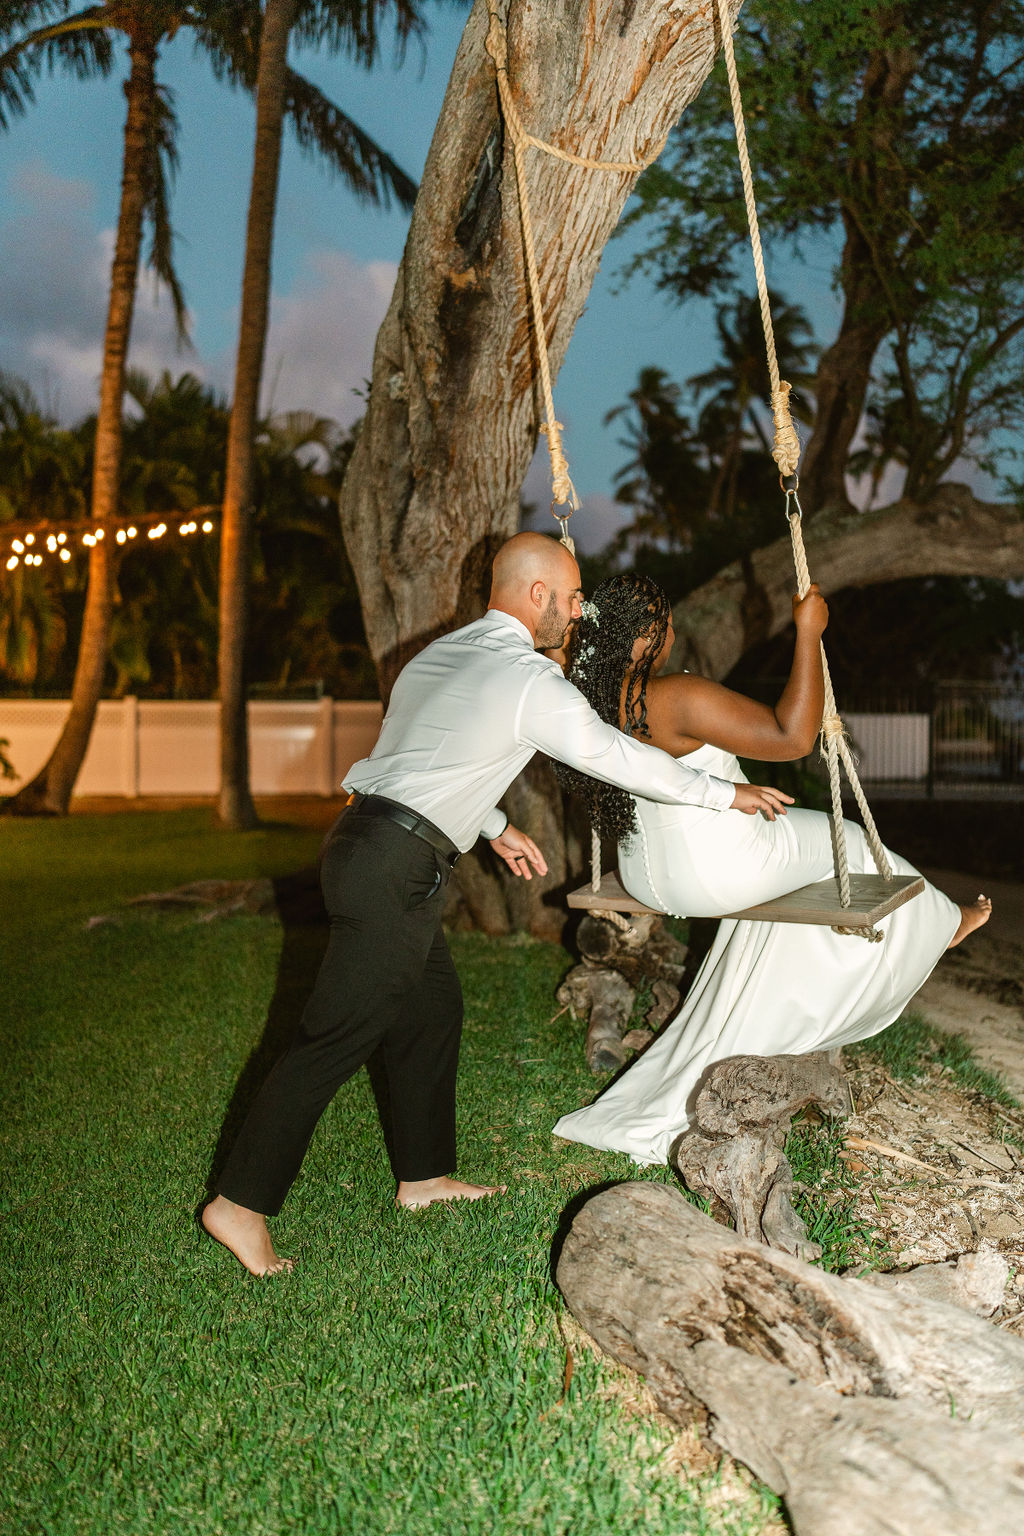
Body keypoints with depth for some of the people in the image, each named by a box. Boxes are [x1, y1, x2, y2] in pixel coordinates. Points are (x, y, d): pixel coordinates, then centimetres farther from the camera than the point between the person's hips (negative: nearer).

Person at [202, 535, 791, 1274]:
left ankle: (424, 1174, 30)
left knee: (435, 1008, 19)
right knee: (336, 1039, -4)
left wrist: (496, 827, 33)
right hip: (394, 869, -10)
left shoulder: (442, 654, 17)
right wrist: (728, 793, 8)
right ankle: (241, 1204, 4)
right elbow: (618, 756, -3)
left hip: (367, 844, 10)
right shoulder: (529, 678, -9)